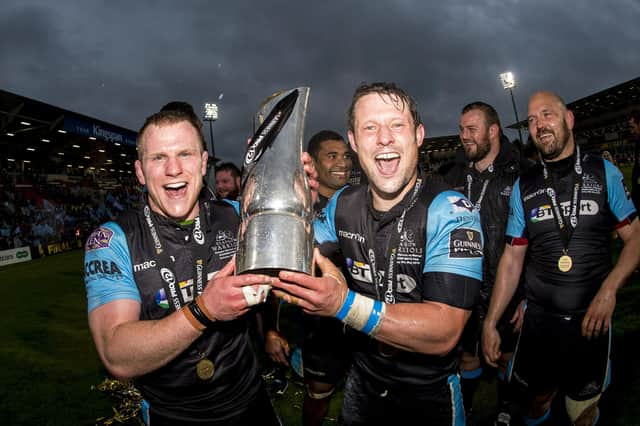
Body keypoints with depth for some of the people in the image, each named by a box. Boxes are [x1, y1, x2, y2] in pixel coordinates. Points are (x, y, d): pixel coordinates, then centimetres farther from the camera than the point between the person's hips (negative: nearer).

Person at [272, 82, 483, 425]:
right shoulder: (342, 204, -8)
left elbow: (444, 333, -31)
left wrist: (345, 305, -43)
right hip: (362, 382, 4)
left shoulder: (450, 212, -24)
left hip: (428, 395, -4)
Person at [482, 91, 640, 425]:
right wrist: (490, 322, -3)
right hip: (538, 318, 1)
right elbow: (512, 258, 2)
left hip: (592, 317, -1)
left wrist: (609, 289, -15)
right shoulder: (523, 186, 1)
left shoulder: (605, 173, -1)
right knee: (537, 396, 15)